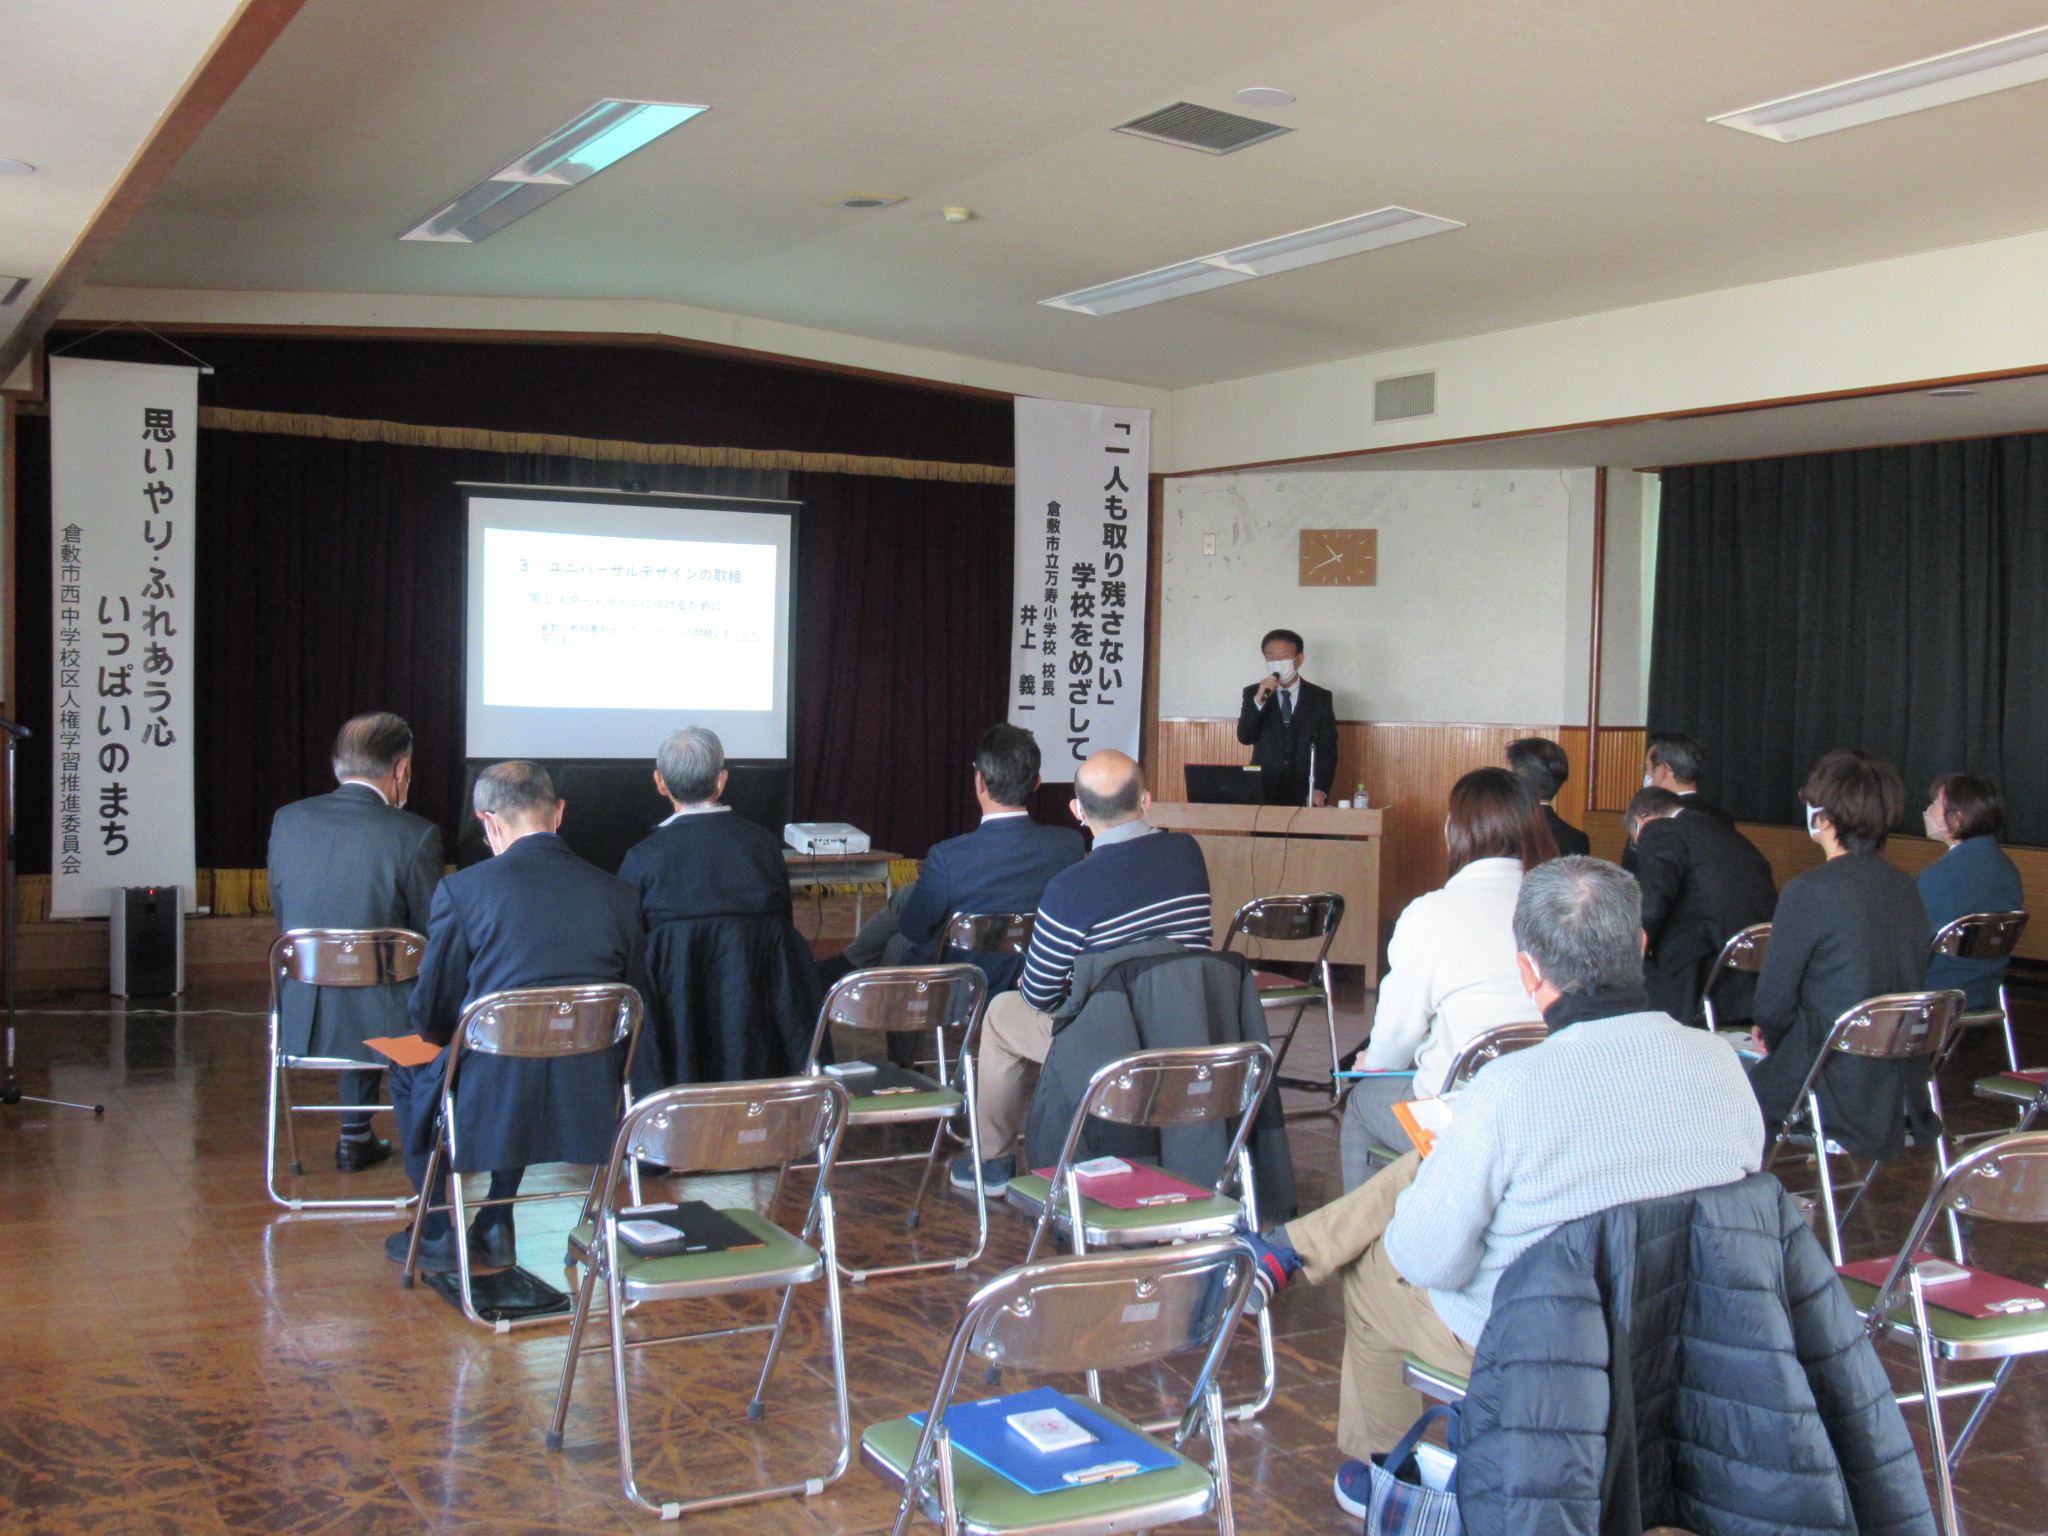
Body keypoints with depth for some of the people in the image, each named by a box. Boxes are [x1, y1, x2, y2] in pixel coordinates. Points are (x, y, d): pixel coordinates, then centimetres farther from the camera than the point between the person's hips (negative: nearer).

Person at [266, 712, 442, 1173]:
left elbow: (282, 917, 11)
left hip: (300, 1023, 5)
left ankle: (356, 1137, 42)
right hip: (382, 1021, -4)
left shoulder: (287, 820, 0)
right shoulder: (415, 835, -15)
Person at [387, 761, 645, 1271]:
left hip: (489, 1103, -4)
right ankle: (497, 1227, 37)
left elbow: (432, 1017, -2)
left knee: (410, 1071, 30)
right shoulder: (619, 895, 0)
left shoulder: (462, 890, -9)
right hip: (589, 1107, 4)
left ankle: (439, 1232, 35)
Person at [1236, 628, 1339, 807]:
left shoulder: (1321, 698, 7)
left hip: (1305, 795, 0)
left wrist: (1320, 790, -9)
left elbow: (1328, 749, 3)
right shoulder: (1253, 693, 9)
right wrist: (1258, 700, -16)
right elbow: (1245, 737, -3)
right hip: (1263, 792, 0)